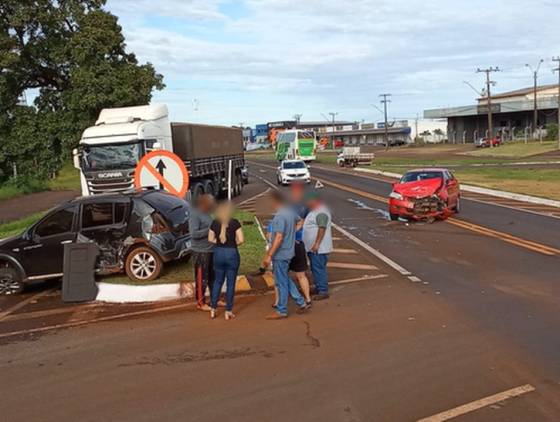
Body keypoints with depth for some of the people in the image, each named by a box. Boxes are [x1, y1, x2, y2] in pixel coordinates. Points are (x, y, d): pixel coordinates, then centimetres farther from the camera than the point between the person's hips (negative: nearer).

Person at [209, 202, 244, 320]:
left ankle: (213, 309, 19)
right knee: (230, 283, 6)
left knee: (217, 281, 17)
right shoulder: (235, 223, -11)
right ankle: (228, 312, 11)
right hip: (232, 253, -3)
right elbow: (241, 240, -14)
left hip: (218, 253, 3)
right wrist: (233, 243, 4)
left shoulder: (215, 223, -1)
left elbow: (210, 239, 6)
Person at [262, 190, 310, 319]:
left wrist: (269, 255, -25)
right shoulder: (290, 212, 6)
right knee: (286, 279, 20)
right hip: (288, 252, 9)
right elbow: (297, 220, 27)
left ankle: (281, 311, 12)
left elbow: (279, 237, -27)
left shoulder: (279, 216, -22)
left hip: (280, 254, -9)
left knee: (281, 283, 1)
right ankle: (301, 303, 23)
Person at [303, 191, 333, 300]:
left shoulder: (321, 212, -19)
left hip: (318, 248, -11)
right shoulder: (315, 210, 15)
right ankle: (319, 288, 27)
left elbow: (322, 228, -25)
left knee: (319, 269, -7)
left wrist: (316, 244, -27)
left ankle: (323, 292, -2)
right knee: (315, 269, 17)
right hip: (312, 247, 11)